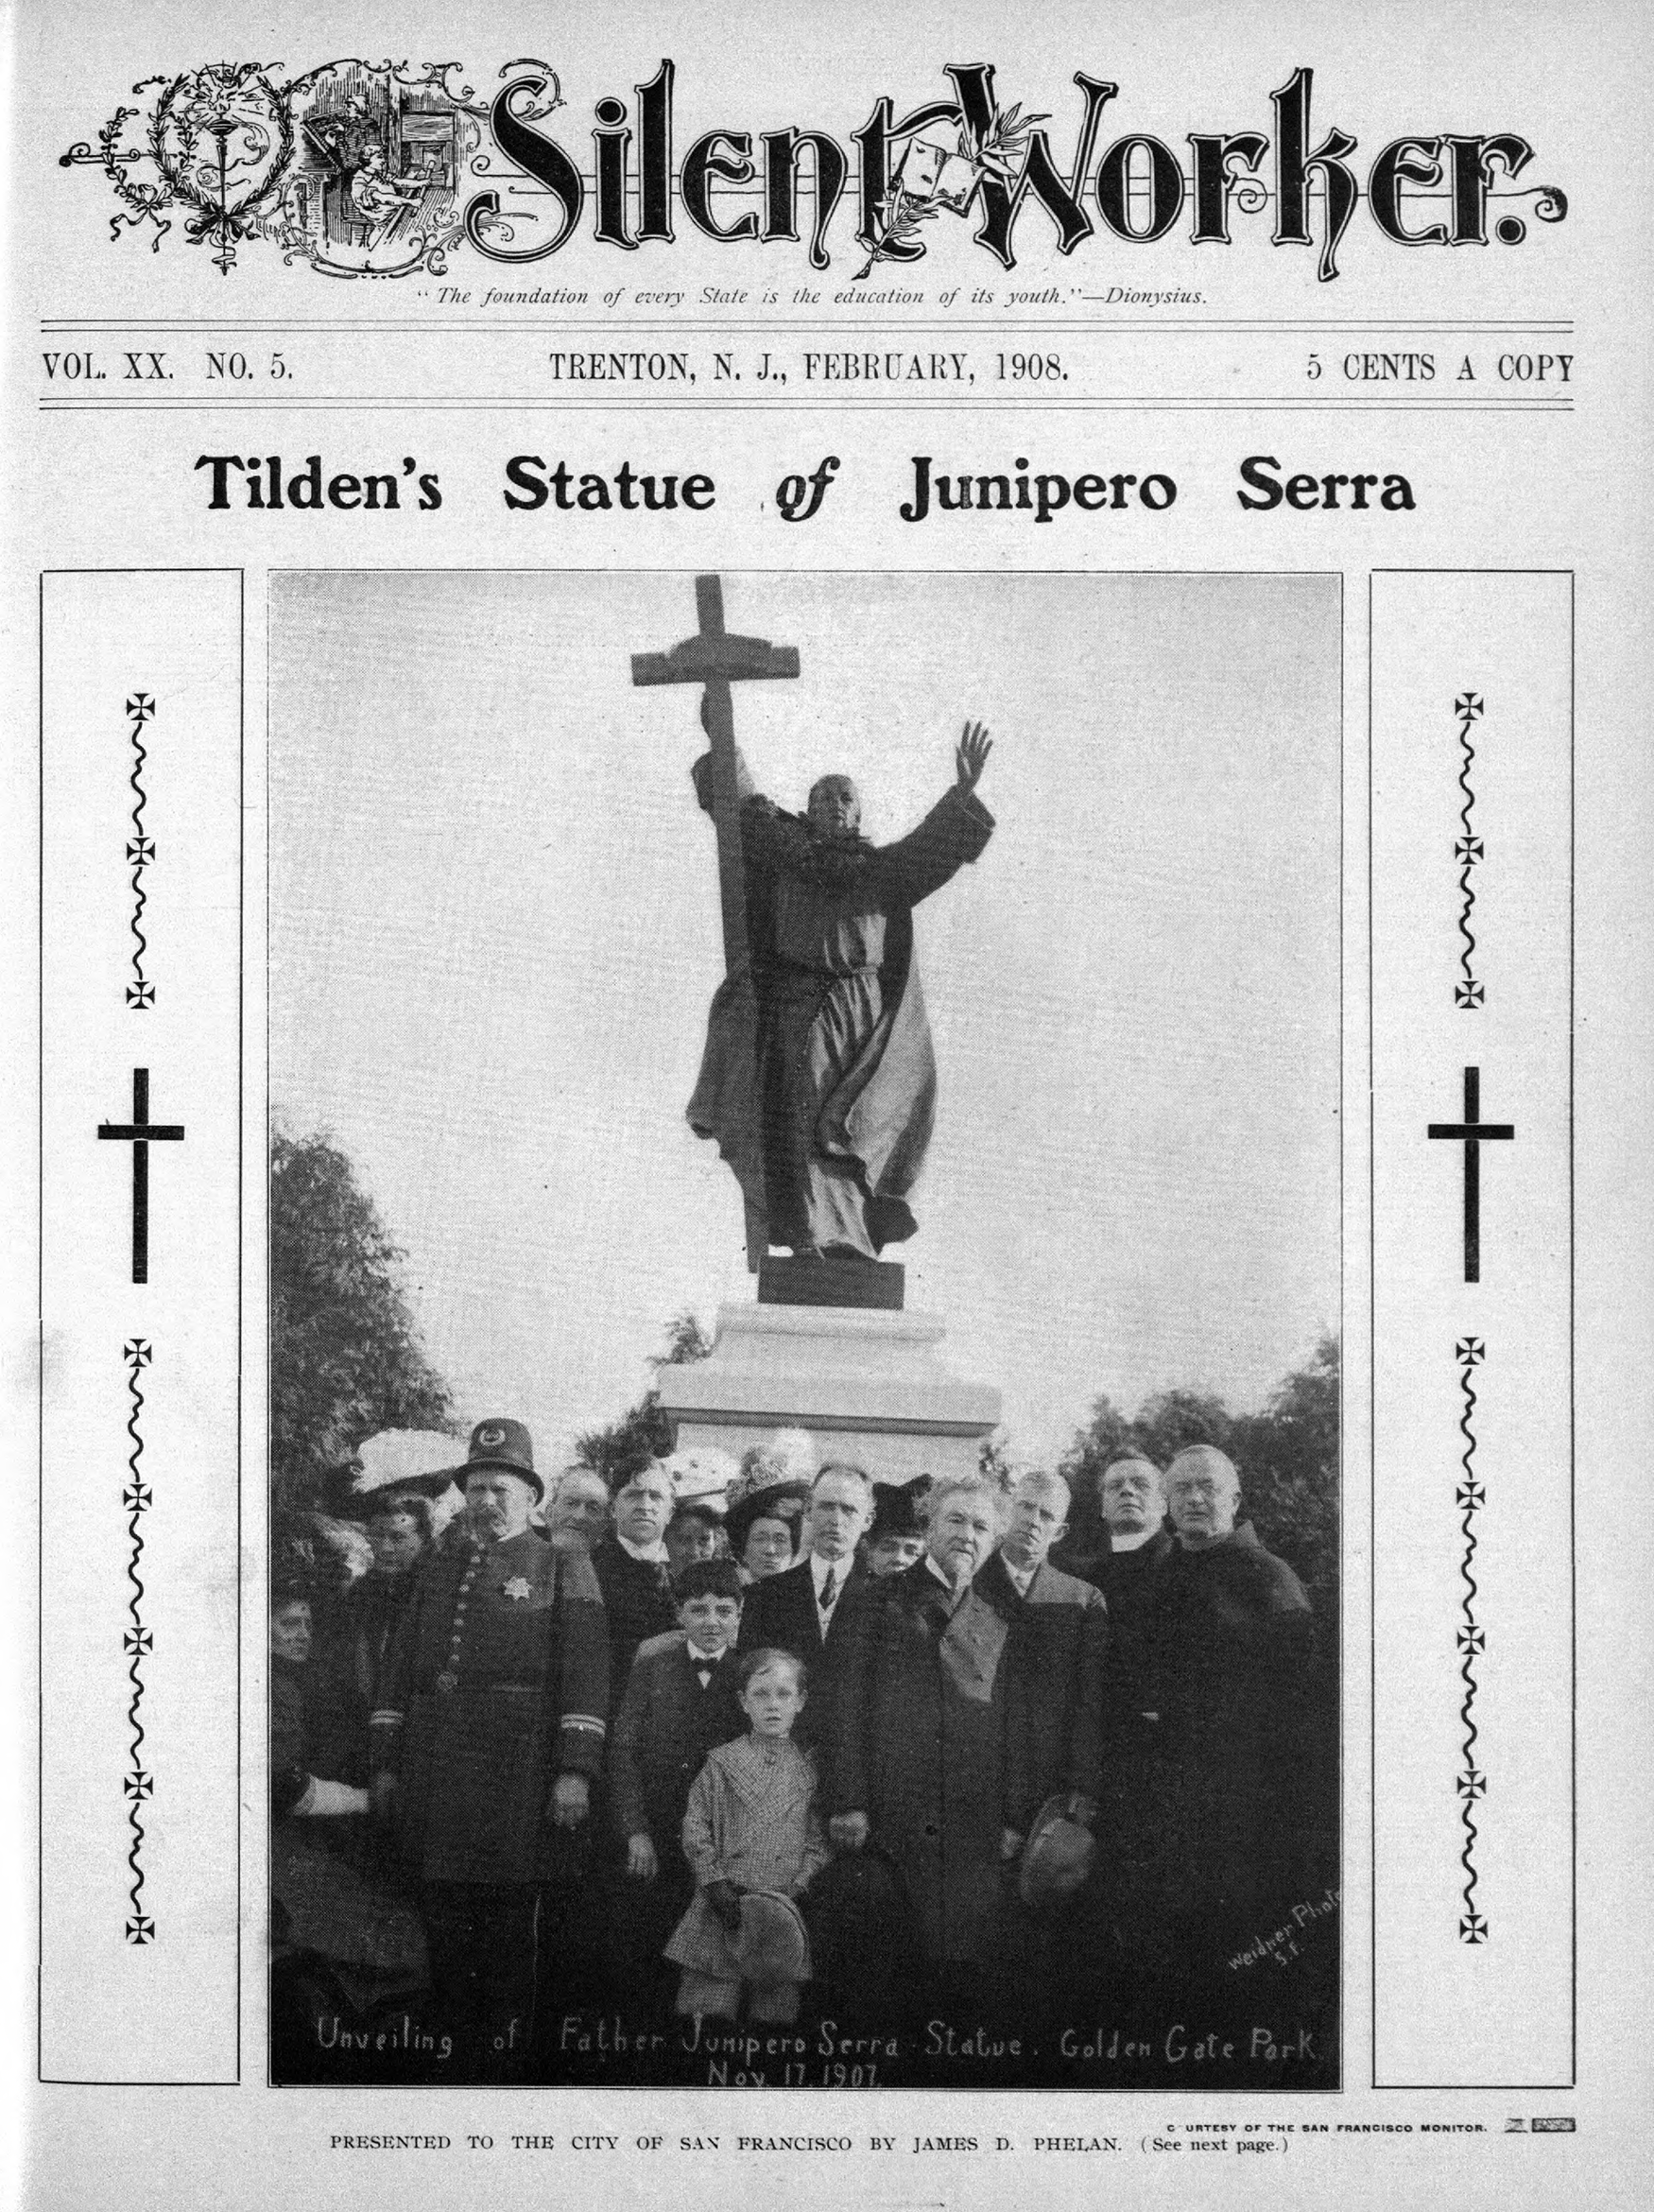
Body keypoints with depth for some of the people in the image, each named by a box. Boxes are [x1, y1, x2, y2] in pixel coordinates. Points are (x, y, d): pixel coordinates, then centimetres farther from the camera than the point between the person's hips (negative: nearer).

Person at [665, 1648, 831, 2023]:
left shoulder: (809, 1768, 8)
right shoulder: (721, 1761, 6)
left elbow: (820, 1839, 6)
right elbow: (696, 1826, 2)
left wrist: (796, 1886, -8)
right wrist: (715, 1882, -8)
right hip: (723, 1907, -1)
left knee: (776, 2007, 3)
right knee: (707, 2006, -4)